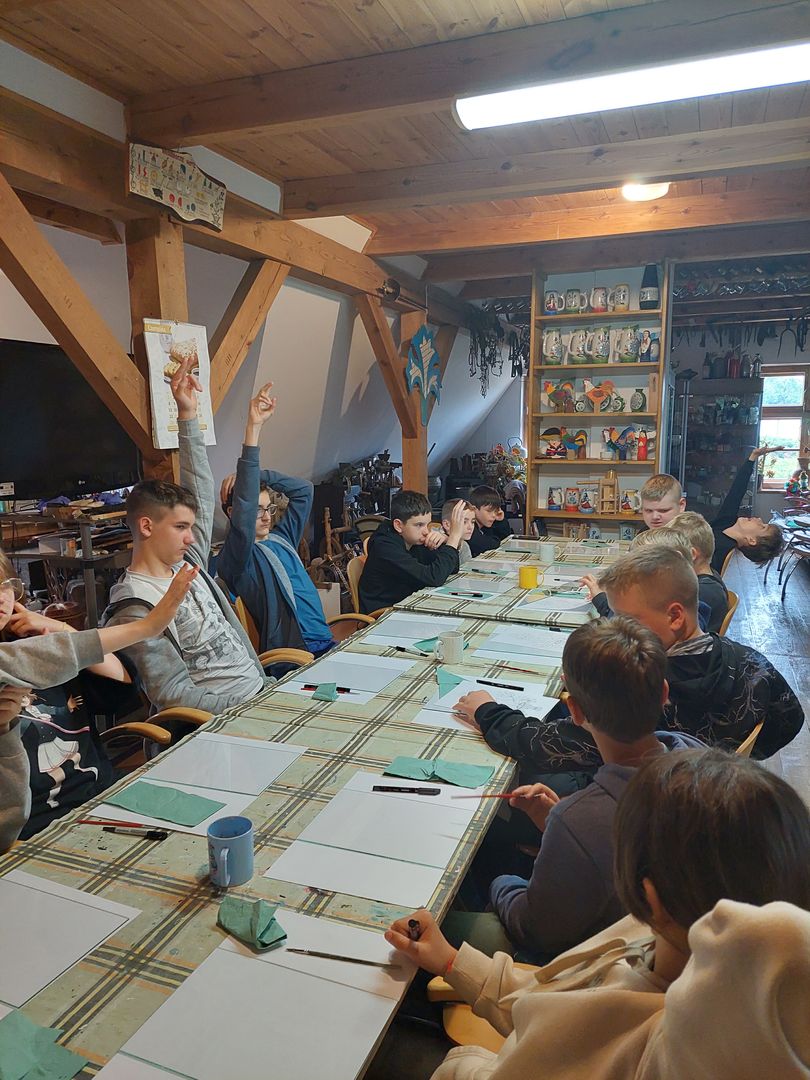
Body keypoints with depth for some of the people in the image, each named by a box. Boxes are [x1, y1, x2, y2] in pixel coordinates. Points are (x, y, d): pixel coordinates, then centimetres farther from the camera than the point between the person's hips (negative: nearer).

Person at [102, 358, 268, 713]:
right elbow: (174, 696, -16)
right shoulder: (136, 607, -14)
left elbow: (201, 493, 13)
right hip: (221, 723, -8)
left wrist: (188, 415, 8)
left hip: (260, 690, 8)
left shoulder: (186, 563, 9)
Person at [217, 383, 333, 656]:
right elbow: (244, 509, -22)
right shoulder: (235, 556, -4)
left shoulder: (280, 538, 17)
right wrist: (253, 429, -27)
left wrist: (256, 476, 7)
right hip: (292, 661, -8)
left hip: (326, 644, 8)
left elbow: (303, 489, 22)